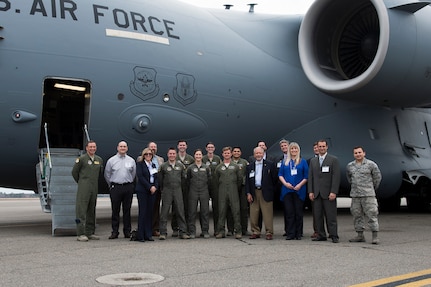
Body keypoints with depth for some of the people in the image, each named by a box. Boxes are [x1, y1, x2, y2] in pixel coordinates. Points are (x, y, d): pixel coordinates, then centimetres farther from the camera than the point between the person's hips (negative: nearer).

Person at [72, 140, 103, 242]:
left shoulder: (99, 160, 12)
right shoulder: (81, 159, -4)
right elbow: (74, 172, 3)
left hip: (94, 188, 6)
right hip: (83, 188, -6)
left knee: (92, 211, 9)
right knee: (81, 210, -9)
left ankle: (90, 233, 16)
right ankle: (81, 234, -9)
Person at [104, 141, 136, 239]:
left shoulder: (131, 161, 8)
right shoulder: (111, 161, 4)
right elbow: (107, 175, 11)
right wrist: (112, 185, 12)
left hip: (128, 188, 1)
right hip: (115, 188, -1)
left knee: (127, 210, 5)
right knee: (115, 210, 0)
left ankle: (127, 231, 11)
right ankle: (115, 232, 5)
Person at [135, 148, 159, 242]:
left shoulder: (153, 165, 17)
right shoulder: (140, 164, 1)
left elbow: (156, 178, 13)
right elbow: (140, 177, -10)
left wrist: (155, 187, -6)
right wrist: (150, 187, -14)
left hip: (152, 191, 5)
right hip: (142, 191, -5)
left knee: (150, 212, 4)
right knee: (142, 212, -6)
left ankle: (148, 235, 8)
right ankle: (140, 235, -2)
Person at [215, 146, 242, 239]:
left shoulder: (235, 166, 9)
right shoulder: (218, 167, 10)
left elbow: (240, 179, 12)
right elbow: (216, 180, 15)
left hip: (233, 192, -1)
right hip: (222, 193, 1)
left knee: (236, 211, -5)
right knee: (221, 212, -1)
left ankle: (238, 231, 0)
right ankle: (220, 231, 5)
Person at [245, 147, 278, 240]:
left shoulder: (270, 165, 4)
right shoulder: (250, 166, 12)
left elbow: (274, 178, 6)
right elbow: (247, 181, 11)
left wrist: (271, 189, 4)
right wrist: (248, 193, 2)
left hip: (266, 193, -3)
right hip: (254, 193, 3)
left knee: (267, 214, -4)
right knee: (253, 214, 4)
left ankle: (269, 233, 3)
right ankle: (255, 232, 14)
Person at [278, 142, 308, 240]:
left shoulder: (303, 162, 7)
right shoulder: (285, 162, 13)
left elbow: (306, 176, 3)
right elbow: (280, 175, 9)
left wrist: (300, 185, -11)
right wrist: (285, 183, -7)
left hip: (299, 190, -2)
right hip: (287, 190, 2)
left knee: (298, 212, 1)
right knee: (289, 212, 0)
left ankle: (298, 234, 8)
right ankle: (290, 234, 5)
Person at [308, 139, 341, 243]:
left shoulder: (333, 160, 1)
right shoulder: (313, 161, 15)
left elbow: (336, 177, -6)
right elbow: (310, 177, 13)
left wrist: (333, 192, -13)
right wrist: (310, 191, 3)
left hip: (328, 193, -4)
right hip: (316, 193, 4)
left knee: (331, 216, -3)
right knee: (318, 216, 4)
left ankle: (334, 236, 3)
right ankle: (321, 235, 12)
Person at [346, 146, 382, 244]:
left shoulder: (371, 164, -4)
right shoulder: (350, 166, 7)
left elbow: (377, 177, 5)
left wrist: (373, 188, 12)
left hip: (368, 195, -4)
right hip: (355, 195, 4)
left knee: (372, 214, -6)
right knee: (357, 215, 7)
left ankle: (375, 236, -3)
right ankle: (360, 236, 15)